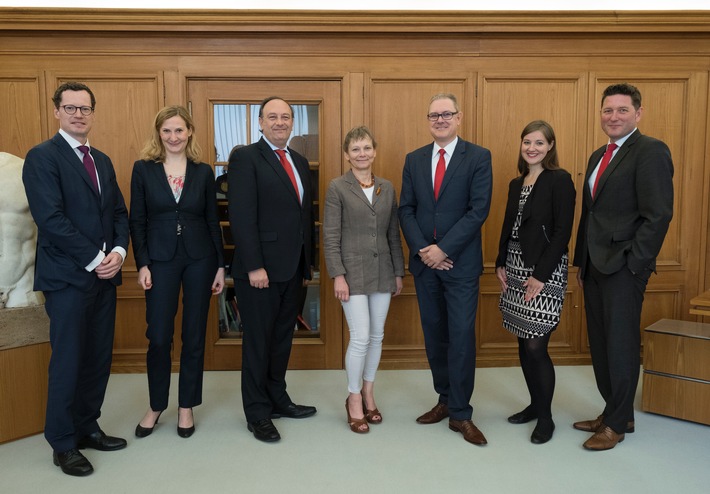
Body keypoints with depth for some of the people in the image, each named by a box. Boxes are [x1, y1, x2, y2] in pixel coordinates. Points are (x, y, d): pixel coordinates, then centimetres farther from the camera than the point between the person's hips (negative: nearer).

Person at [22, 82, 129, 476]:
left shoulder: (103, 160, 15)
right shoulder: (43, 157, -7)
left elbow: (119, 213, 13)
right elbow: (51, 219, -16)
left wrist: (118, 252, -4)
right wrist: (94, 259, -15)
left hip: (104, 274, 7)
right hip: (67, 277, -7)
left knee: (99, 358, 12)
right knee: (67, 362, 2)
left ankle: (87, 427, 27)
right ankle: (63, 444, 17)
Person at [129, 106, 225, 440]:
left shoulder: (203, 172, 4)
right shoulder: (143, 169, 1)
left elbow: (213, 220, 6)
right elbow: (137, 221, 1)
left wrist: (220, 265, 3)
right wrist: (142, 264, -7)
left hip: (199, 259, 1)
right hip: (160, 259, -1)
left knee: (194, 336, 7)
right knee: (158, 337, 1)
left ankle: (186, 407, 22)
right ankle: (156, 406, 23)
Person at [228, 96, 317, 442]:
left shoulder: (300, 162, 15)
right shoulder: (246, 158, -7)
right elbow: (242, 216, -14)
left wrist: (308, 263, 14)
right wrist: (254, 266, -19)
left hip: (293, 269, 7)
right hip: (259, 269, -7)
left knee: (283, 337, 16)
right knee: (258, 341, 4)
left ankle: (277, 398, 31)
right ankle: (258, 413, 17)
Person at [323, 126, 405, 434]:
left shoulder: (387, 187, 8)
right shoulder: (337, 187, -5)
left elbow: (393, 233, 10)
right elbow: (330, 236, -8)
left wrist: (399, 272, 9)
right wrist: (337, 275, -14)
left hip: (382, 272, 5)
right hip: (353, 272, -4)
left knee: (377, 336, 11)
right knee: (360, 338, -5)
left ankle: (368, 393, 29)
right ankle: (354, 399, 15)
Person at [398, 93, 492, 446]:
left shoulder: (478, 157, -3)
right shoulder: (414, 160, 9)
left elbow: (478, 210, -11)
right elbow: (406, 209, 6)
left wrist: (443, 249, -16)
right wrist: (421, 250, -8)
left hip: (460, 262, -4)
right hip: (424, 262, 4)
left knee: (461, 336, -2)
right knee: (434, 335, 12)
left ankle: (460, 414, 9)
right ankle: (445, 400, 28)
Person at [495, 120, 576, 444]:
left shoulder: (560, 180, -8)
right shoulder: (516, 183, 13)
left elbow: (562, 232, -14)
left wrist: (541, 275, -17)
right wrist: (501, 264, 5)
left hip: (544, 271, -7)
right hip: (516, 269, 7)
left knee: (536, 347, -5)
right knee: (523, 343, 12)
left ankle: (545, 417, 12)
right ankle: (535, 404, 29)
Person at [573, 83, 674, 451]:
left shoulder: (650, 151, -10)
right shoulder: (598, 156, 16)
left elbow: (658, 215, -16)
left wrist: (632, 264, -17)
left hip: (623, 267, -8)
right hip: (595, 266, 8)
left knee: (620, 345, 3)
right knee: (600, 344, 13)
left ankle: (616, 423, 18)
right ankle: (615, 412, 29)